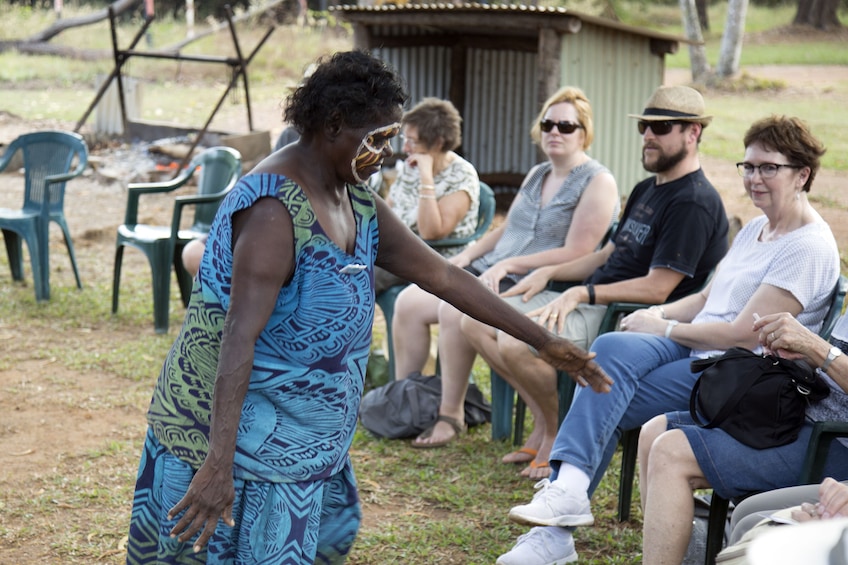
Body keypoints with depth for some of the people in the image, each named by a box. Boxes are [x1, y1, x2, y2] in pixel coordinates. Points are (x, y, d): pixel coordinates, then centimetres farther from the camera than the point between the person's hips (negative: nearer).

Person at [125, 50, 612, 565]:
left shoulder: (358, 205, 5)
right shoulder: (275, 209, -25)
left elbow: (442, 276, 10)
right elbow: (239, 338, -32)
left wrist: (545, 341, 10)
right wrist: (218, 464, -39)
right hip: (231, 429, -10)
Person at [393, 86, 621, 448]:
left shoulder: (598, 183, -7)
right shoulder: (536, 175, 19)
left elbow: (574, 255, -16)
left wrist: (508, 264, -18)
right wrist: (467, 255, 7)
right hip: (491, 272, 9)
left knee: (455, 309, -31)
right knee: (409, 301, -6)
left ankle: (451, 416, -18)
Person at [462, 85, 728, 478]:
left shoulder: (694, 203, -14)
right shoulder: (646, 190, 19)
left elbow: (657, 288, -20)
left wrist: (582, 293, -20)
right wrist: (549, 273, 11)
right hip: (591, 302, 11)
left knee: (516, 343, -31)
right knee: (475, 321, 3)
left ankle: (557, 434, -5)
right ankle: (542, 422, 8)